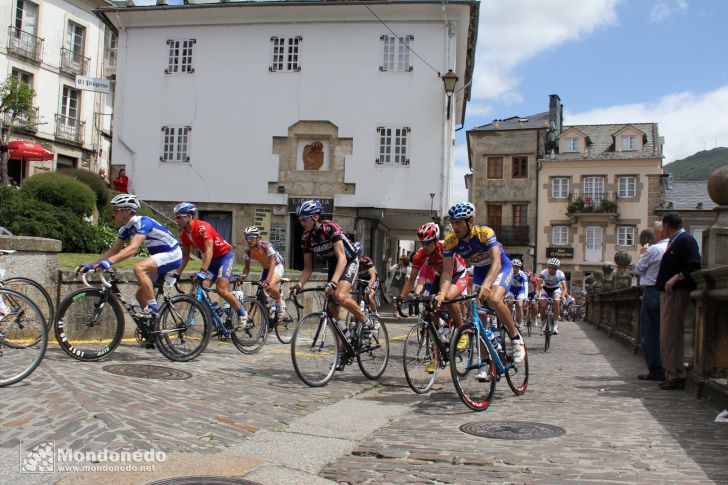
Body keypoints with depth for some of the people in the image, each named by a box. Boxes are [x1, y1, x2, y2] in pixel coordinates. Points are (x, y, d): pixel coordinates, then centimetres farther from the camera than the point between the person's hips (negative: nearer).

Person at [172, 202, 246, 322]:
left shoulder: (202, 227, -26)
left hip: (225, 255, -8)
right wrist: (177, 274, -3)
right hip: (212, 259, 8)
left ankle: (242, 313, 0)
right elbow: (185, 256, 6)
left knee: (221, 290, -20)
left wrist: (202, 271, -43)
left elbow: (209, 250, -34)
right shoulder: (183, 234, -2)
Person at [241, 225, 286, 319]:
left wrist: (267, 280, -50)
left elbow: (272, 263, -37)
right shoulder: (248, 251, -14)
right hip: (266, 268, 6)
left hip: (277, 266, -6)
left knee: (269, 286, -32)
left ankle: (280, 303, -5)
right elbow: (247, 267, -7)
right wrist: (244, 276, -30)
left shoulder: (267, 246, -30)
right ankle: (269, 308, 22)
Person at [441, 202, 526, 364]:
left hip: (501, 267, -5)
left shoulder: (485, 233, -32)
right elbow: (447, 271, -21)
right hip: (479, 271, 5)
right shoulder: (451, 241, -21)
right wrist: (442, 293, -39)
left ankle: (516, 339, -10)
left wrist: (486, 284, -60)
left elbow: (496, 262, -43)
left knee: (494, 299, -31)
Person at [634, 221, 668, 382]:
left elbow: (638, 269, -3)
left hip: (652, 292, -6)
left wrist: (642, 254, 14)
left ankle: (655, 371, 0)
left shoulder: (653, 249, -12)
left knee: (649, 333, 0)